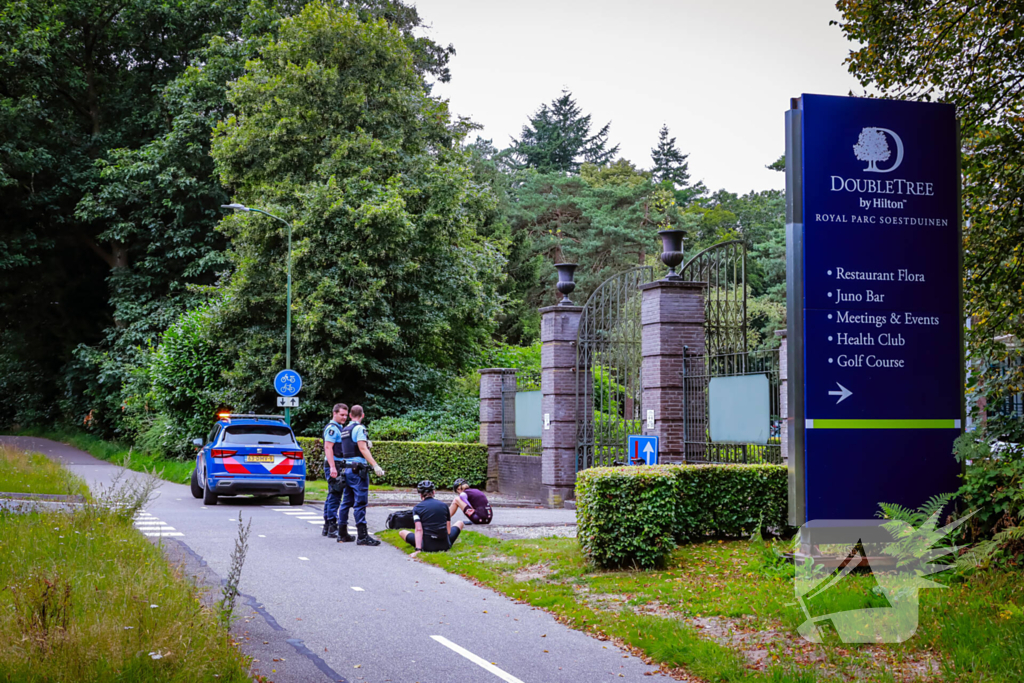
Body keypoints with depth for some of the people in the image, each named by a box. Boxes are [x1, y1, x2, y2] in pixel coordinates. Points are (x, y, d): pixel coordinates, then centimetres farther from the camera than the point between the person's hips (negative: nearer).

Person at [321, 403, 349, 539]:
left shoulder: (339, 428, 20)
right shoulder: (332, 428, -12)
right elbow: (328, 448, -21)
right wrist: (332, 467, -27)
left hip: (338, 465, 11)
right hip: (334, 465, -11)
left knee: (332, 496, 14)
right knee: (334, 496, -10)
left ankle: (327, 528, 20)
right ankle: (332, 528, -9)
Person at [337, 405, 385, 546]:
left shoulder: (345, 430, 16)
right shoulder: (359, 428, -8)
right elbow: (363, 449, -18)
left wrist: (366, 444, 36)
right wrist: (375, 465, -23)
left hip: (347, 469, 8)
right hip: (358, 469, -8)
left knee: (346, 502, 13)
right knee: (360, 503, -9)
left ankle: (342, 534, 17)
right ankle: (362, 536, -11)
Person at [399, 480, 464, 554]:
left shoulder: (417, 508, -2)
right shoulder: (444, 505, 5)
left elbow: (418, 530, -13)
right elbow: (448, 529, 9)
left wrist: (418, 550, -19)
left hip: (427, 547, 0)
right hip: (445, 545, 0)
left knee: (402, 532, 22)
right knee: (459, 523, 28)